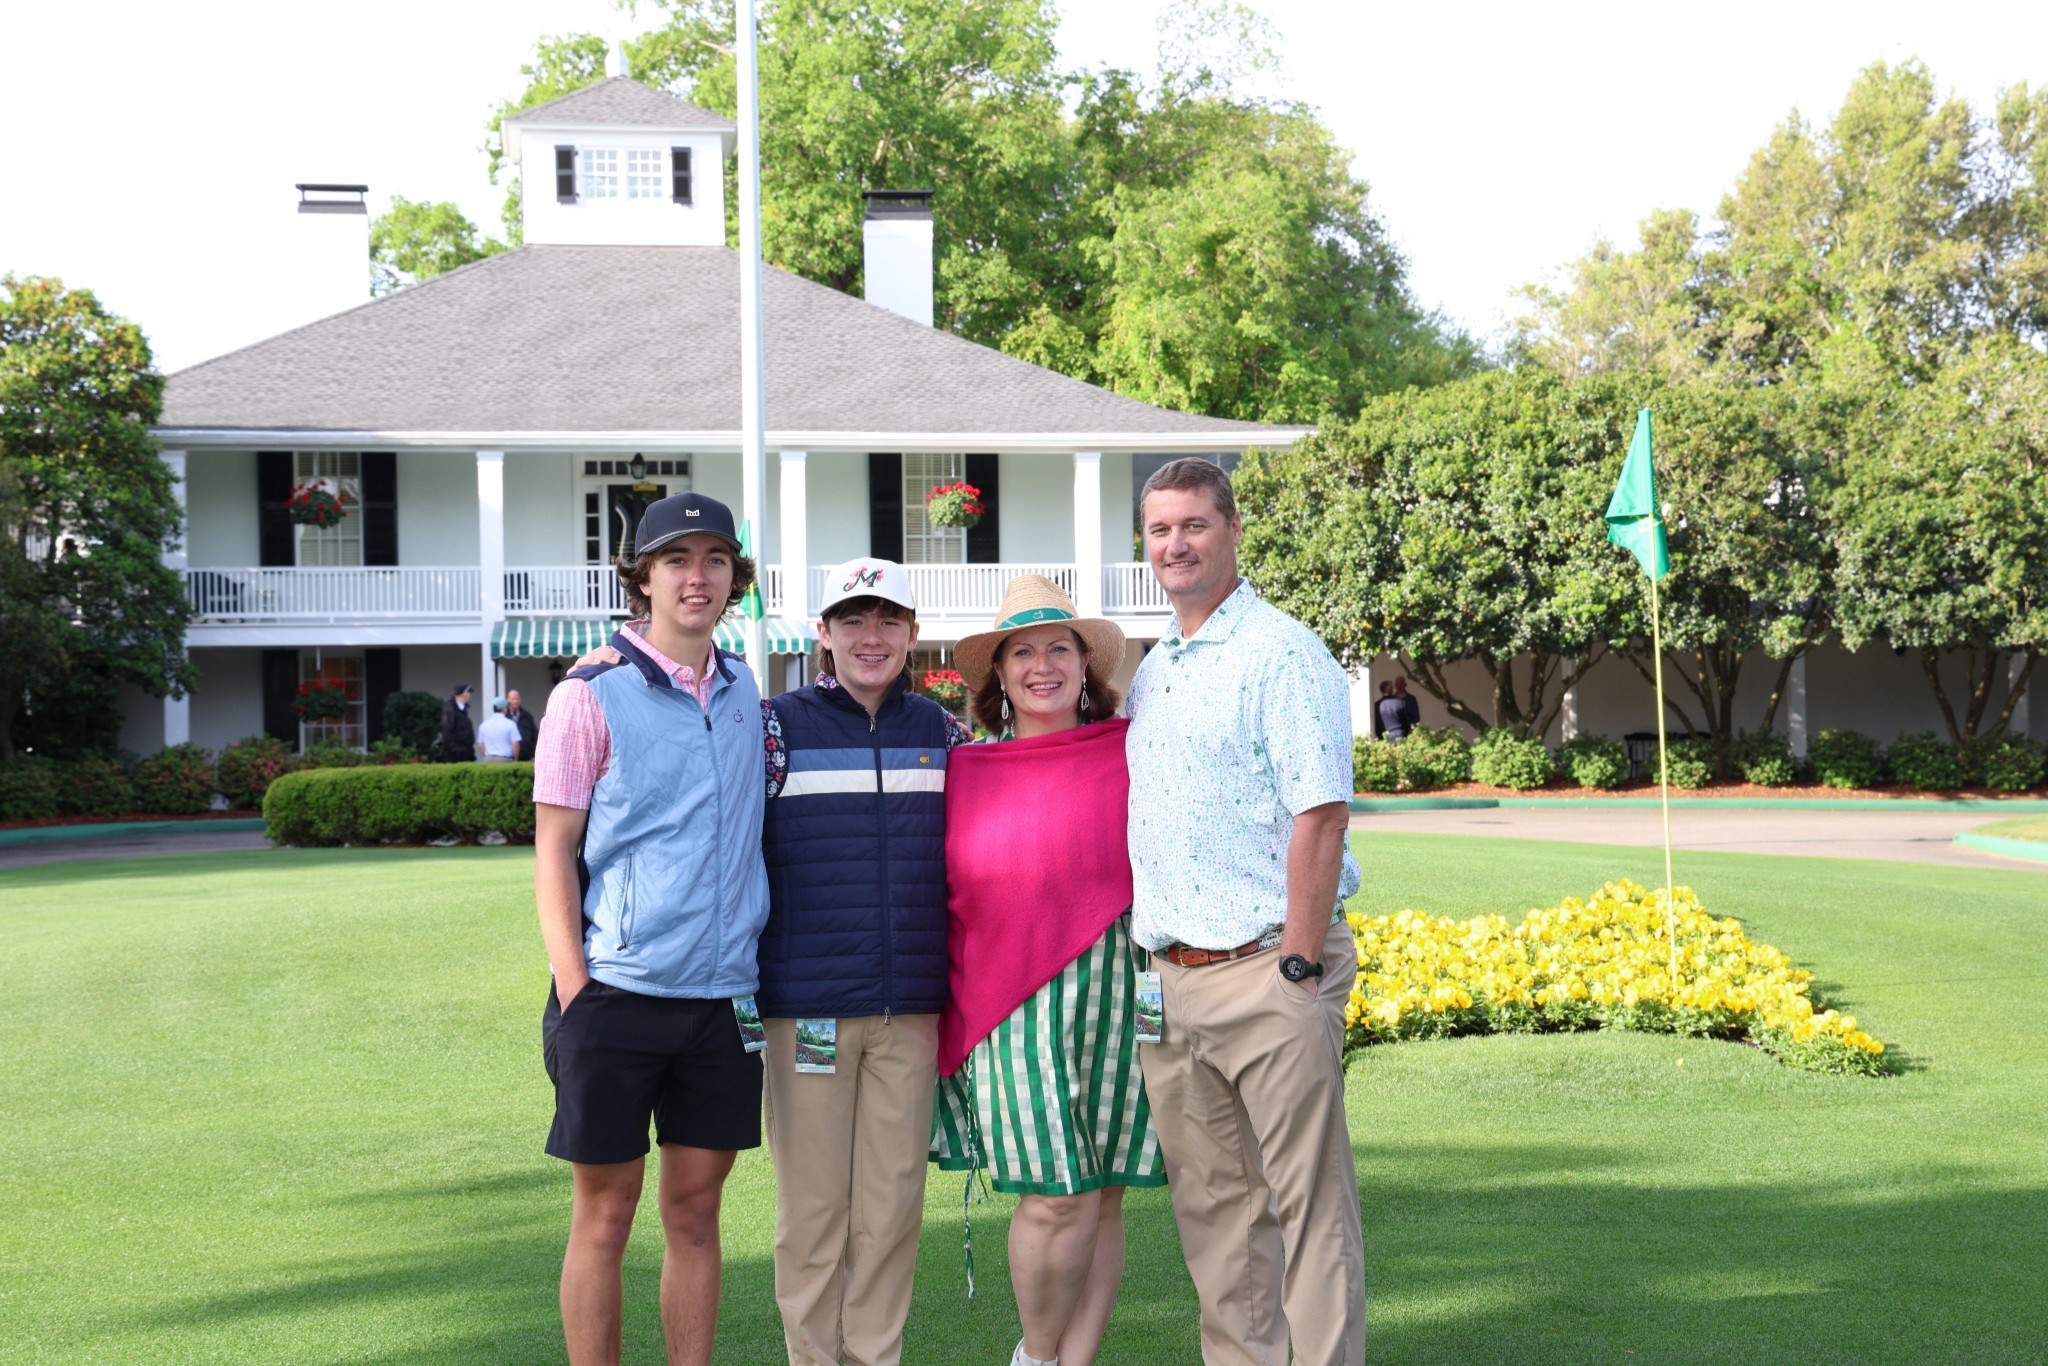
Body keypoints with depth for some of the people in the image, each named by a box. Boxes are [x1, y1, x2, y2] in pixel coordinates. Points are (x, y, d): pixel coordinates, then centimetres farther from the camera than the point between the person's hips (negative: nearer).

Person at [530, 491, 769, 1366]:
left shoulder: (746, 694, 11)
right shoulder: (593, 696, -4)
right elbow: (553, 851, -4)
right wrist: (573, 989, -11)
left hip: (725, 993, 4)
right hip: (619, 990, -4)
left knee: (695, 1209, 9)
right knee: (605, 1213, 3)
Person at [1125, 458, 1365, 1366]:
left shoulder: (1282, 655, -7)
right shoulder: (1149, 673, 17)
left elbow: (1319, 816, -14)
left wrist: (1298, 969, -17)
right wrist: (1148, 965, 14)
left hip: (1265, 972, -8)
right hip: (1171, 981, 8)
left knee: (1309, 1200, -4)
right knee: (1211, 1201, 12)